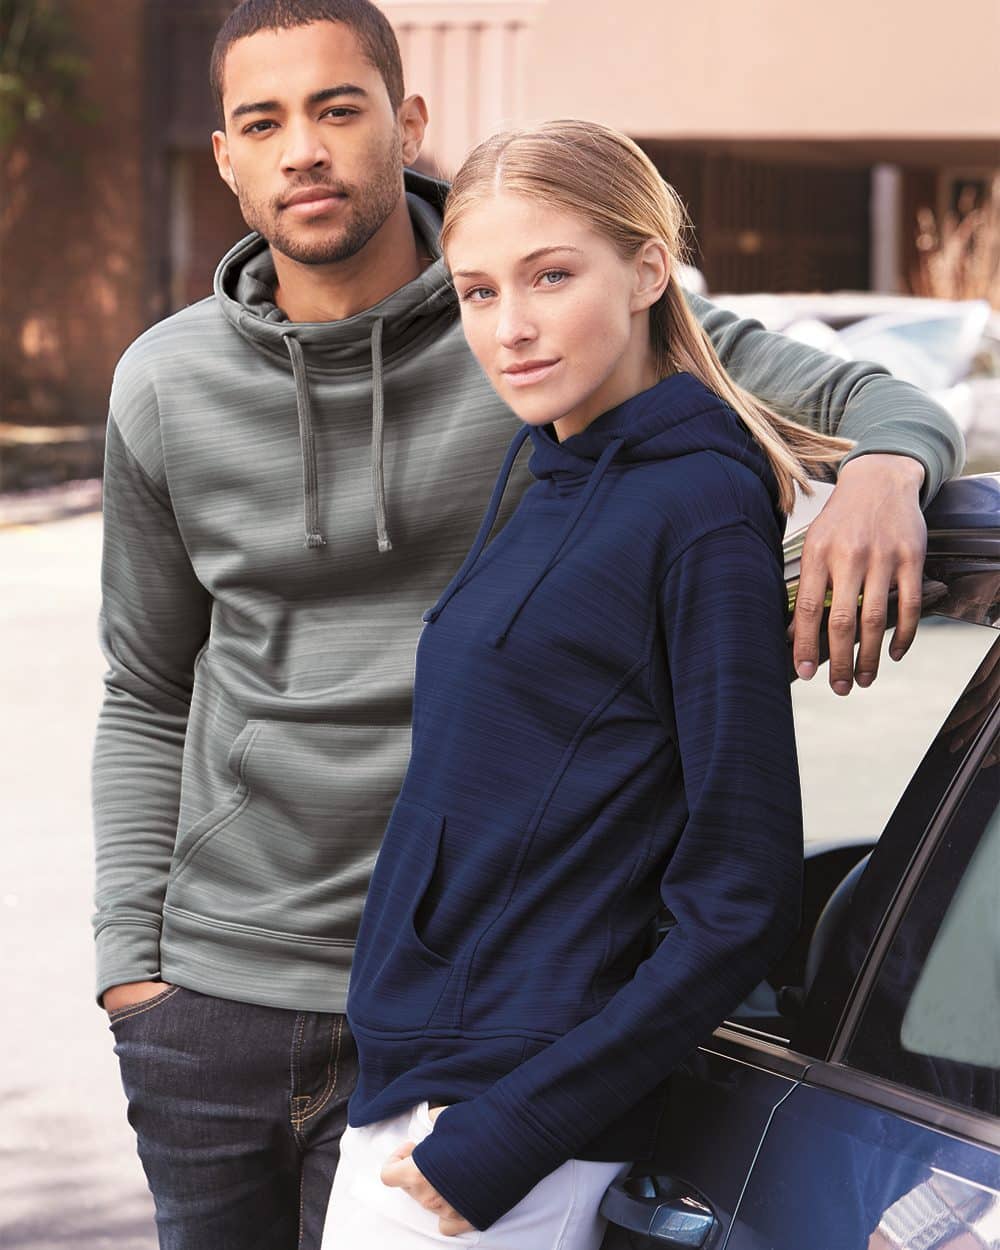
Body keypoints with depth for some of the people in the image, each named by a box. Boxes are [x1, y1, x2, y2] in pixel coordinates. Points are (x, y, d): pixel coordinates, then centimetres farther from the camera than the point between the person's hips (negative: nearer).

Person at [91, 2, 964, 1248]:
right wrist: (130, 960, 5)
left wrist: (882, 471, -30)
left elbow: (874, 399, -5)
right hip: (210, 992, 3)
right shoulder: (166, 387, 3)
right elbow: (146, 694, 13)